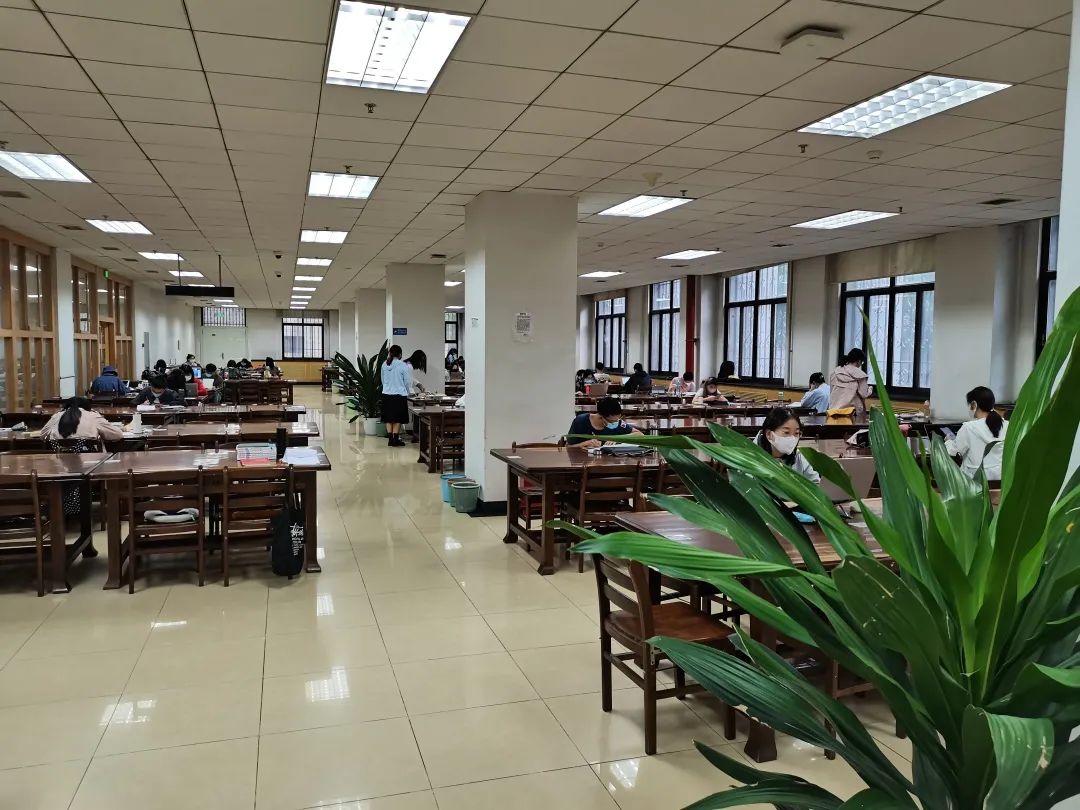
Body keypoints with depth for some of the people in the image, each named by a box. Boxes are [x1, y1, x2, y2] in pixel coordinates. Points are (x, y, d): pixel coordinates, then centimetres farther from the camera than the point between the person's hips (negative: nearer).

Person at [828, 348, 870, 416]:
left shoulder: (834, 372, 9)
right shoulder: (859, 374, -6)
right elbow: (864, 394, -4)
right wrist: (869, 390, 15)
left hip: (834, 409, 5)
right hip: (852, 411, -4)